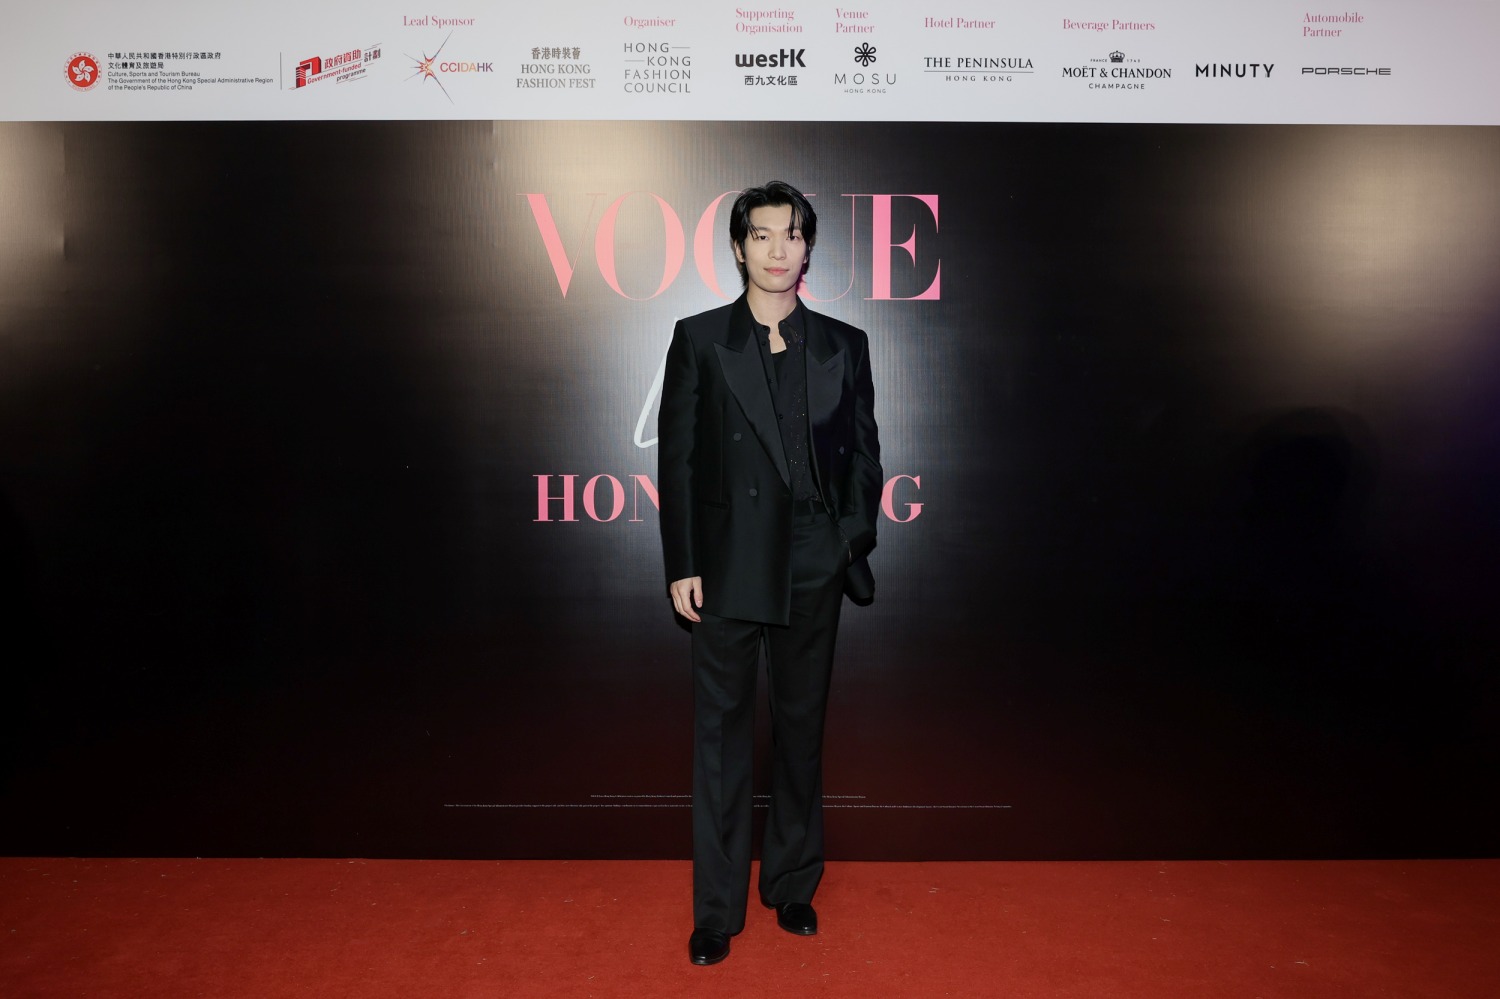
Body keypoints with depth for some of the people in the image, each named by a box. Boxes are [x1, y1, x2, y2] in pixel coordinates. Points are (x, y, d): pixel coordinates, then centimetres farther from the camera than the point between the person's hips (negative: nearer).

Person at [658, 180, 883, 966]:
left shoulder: (843, 345, 7)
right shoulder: (699, 339, 2)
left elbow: (864, 453, 8)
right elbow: (677, 456, 0)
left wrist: (855, 541, -4)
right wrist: (681, 565, -5)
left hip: (813, 568, 2)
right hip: (728, 567, -1)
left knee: (802, 727, 13)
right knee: (721, 734, 6)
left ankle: (792, 886, 31)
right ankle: (716, 910, 20)